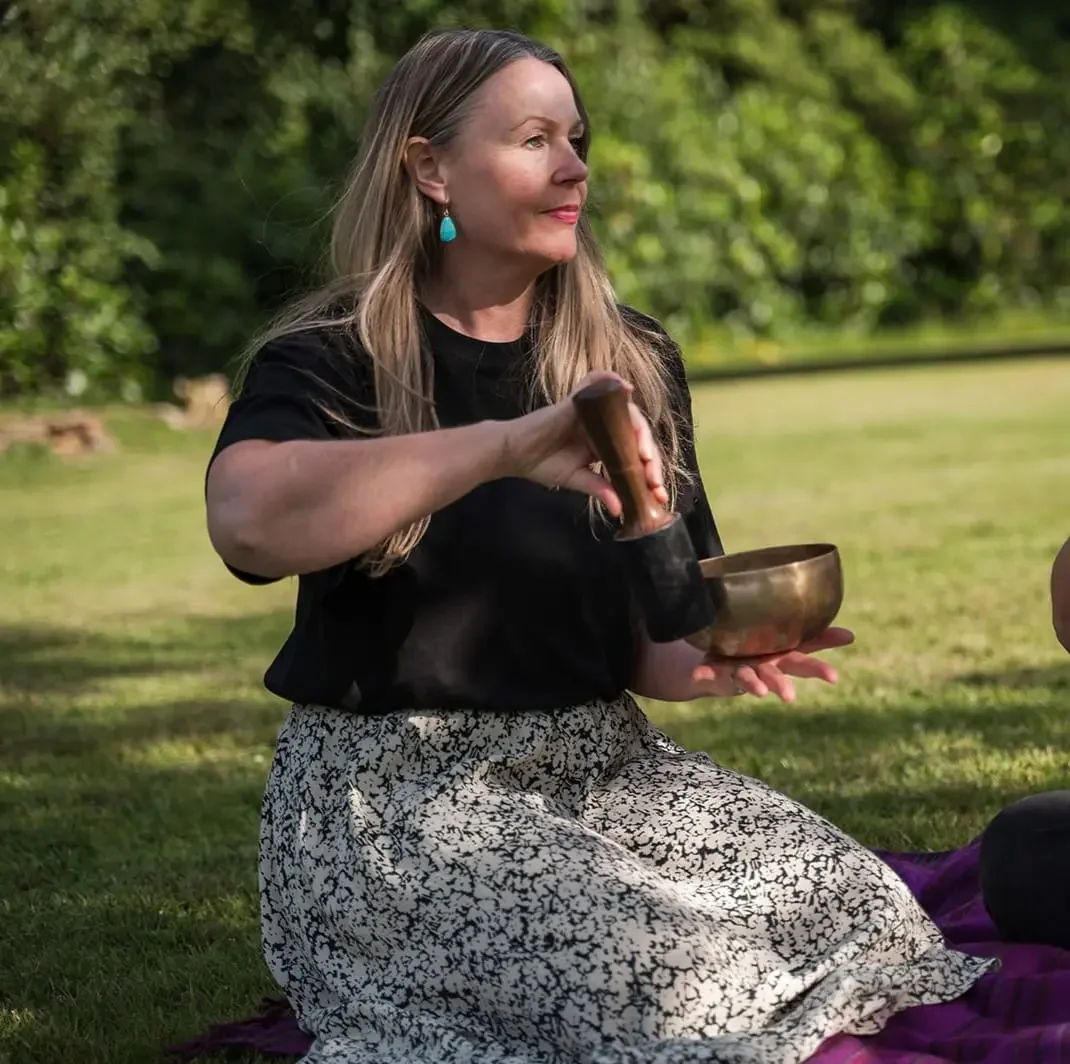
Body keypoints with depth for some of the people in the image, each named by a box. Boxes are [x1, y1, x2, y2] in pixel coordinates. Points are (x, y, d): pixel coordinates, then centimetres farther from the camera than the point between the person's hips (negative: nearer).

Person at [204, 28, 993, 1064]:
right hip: (396, 790, -5)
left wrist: (720, 657, -17)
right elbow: (246, 520, -32)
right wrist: (511, 445, -40)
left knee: (862, 904, -15)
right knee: (663, 979, -28)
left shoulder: (632, 363, 8)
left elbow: (651, 638, 9)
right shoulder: (328, 361, -7)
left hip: (600, 765, 6)